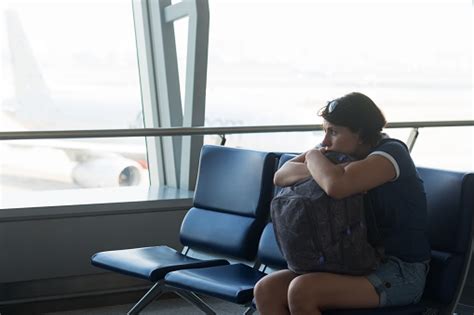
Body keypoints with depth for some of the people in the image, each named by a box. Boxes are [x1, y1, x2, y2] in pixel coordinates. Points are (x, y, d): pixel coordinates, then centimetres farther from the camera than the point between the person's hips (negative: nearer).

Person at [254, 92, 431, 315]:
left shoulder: (391, 152, -16)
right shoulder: (343, 154, 8)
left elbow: (336, 186, -35)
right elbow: (281, 177, 5)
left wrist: (313, 157, -13)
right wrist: (318, 169, -15)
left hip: (401, 272, -8)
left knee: (302, 291, -28)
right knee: (266, 290, -10)